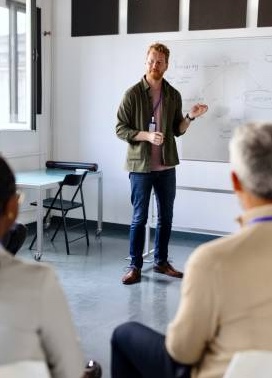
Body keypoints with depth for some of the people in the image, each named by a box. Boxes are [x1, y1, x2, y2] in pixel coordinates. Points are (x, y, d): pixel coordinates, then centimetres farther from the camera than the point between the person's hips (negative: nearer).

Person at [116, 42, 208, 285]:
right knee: (139, 218, 2)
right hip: (141, 166, -4)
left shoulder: (173, 95, 5)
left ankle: (161, 262, 26)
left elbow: (178, 130, 9)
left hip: (166, 166, 4)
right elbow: (120, 129, -8)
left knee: (166, 217, 11)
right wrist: (147, 135, -21)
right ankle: (135, 267, 12)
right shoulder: (133, 94, -7)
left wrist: (190, 117, -10)